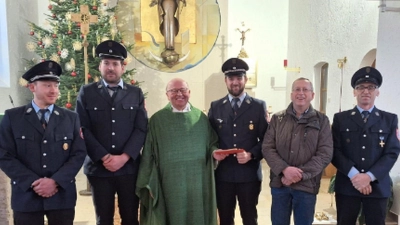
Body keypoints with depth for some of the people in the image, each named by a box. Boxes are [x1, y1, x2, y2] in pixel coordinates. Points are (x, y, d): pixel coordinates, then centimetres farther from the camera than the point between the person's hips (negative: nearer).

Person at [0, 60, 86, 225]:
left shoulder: (71, 118, 5)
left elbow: (79, 154, -1)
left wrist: (55, 181, -12)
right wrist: (33, 183, -12)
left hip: (62, 195, 1)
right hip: (26, 195, -1)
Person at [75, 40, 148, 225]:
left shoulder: (136, 93, 7)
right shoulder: (86, 92, 4)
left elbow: (141, 129, 0)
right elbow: (83, 129, -3)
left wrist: (124, 157, -11)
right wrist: (104, 157, -12)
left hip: (129, 167, 1)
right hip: (98, 168, 0)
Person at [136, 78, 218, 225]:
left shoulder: (201, 117, 6)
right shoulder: (157, 120, -1)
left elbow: (212, 143, 12)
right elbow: (149, 154, -1)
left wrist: (214, 151, -11)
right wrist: (148, 184, -3)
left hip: (198, 183, 2)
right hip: (170, 183, -2)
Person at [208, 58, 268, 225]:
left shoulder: (259, 106, 0)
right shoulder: (215, 107, 5)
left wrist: (251, 155, -18)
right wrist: (213, 152, -12)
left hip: (249, 174, -1)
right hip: (223, 175, 2)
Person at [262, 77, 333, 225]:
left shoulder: (321, 121, 1)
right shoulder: (277, 119, 5)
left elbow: (325, 154, -7)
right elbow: (267, 148, -1)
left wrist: (300, 175, -16)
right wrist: (285, 169, -16)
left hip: (306, 185, -1)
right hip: (279, 183, 1)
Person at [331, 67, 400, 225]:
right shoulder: (340, 118, 4)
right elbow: (335, 151, -3)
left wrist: (369, 176, -14)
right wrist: (354, 175, -15)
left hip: (378, 186, 1)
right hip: (346, 185, 0)